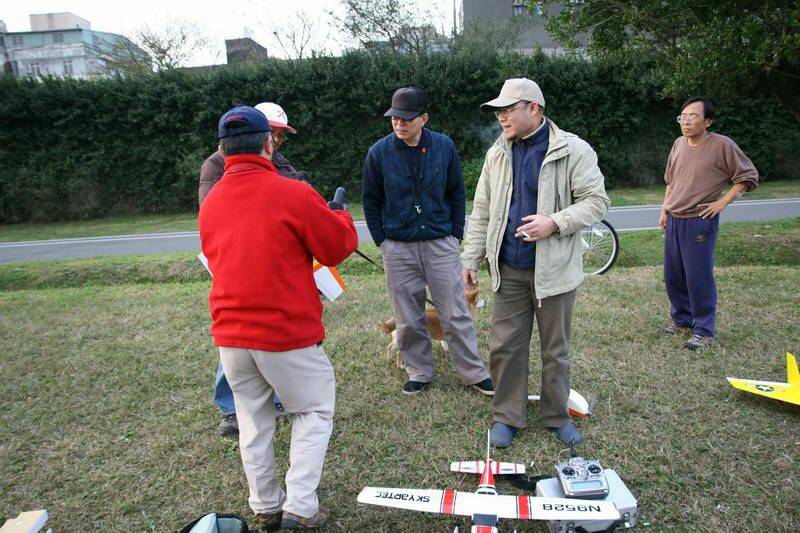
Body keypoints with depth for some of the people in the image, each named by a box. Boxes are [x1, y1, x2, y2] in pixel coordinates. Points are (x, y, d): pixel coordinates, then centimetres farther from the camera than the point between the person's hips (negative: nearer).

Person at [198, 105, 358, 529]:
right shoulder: (294, 194, -13)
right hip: (288, 333, -5)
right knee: (314, 412, 13)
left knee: (254, 421, 18)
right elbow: (338, 248, -6)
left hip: (229, 334, 6)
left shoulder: (209, 203, 6)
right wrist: (339, 216, 15)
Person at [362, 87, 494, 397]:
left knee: (455, 314, 4)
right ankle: (419, 373, 27)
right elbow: (371, 201, 5)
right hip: (398, 248, 1)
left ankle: (474, 373, 19)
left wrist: (455, 235, 3)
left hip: (441, 243, 0)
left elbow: (456, 194, 6)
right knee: (408, 319, 9)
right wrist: (381, 241, 1)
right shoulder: (379, 152, -4)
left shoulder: (444, 147, -3)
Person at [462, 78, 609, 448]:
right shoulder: (497, 154, 8)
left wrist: (555, 223, -22)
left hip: (554, 269, -3)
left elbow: (596, 202, -7)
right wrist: (471, 257, 8)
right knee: (504, 347, 7)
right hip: (509, 270, 4)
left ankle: (557, 416, 31)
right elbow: (482, 212, 11)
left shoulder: (573, 150, -6)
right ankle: (507, 417, 25)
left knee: (556, 350, 11)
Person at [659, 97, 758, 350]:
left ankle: (704, 331, 10)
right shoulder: (679, 144, 7)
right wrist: (664, 208, 12)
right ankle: (681, 319, 30)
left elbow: (748, 176, -3)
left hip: (700, 222, -6)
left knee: (699, 277, -4)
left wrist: (722, 202, -10)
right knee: (672, 275, 12)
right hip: (673, 221, 6)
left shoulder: (722, 145, -10)